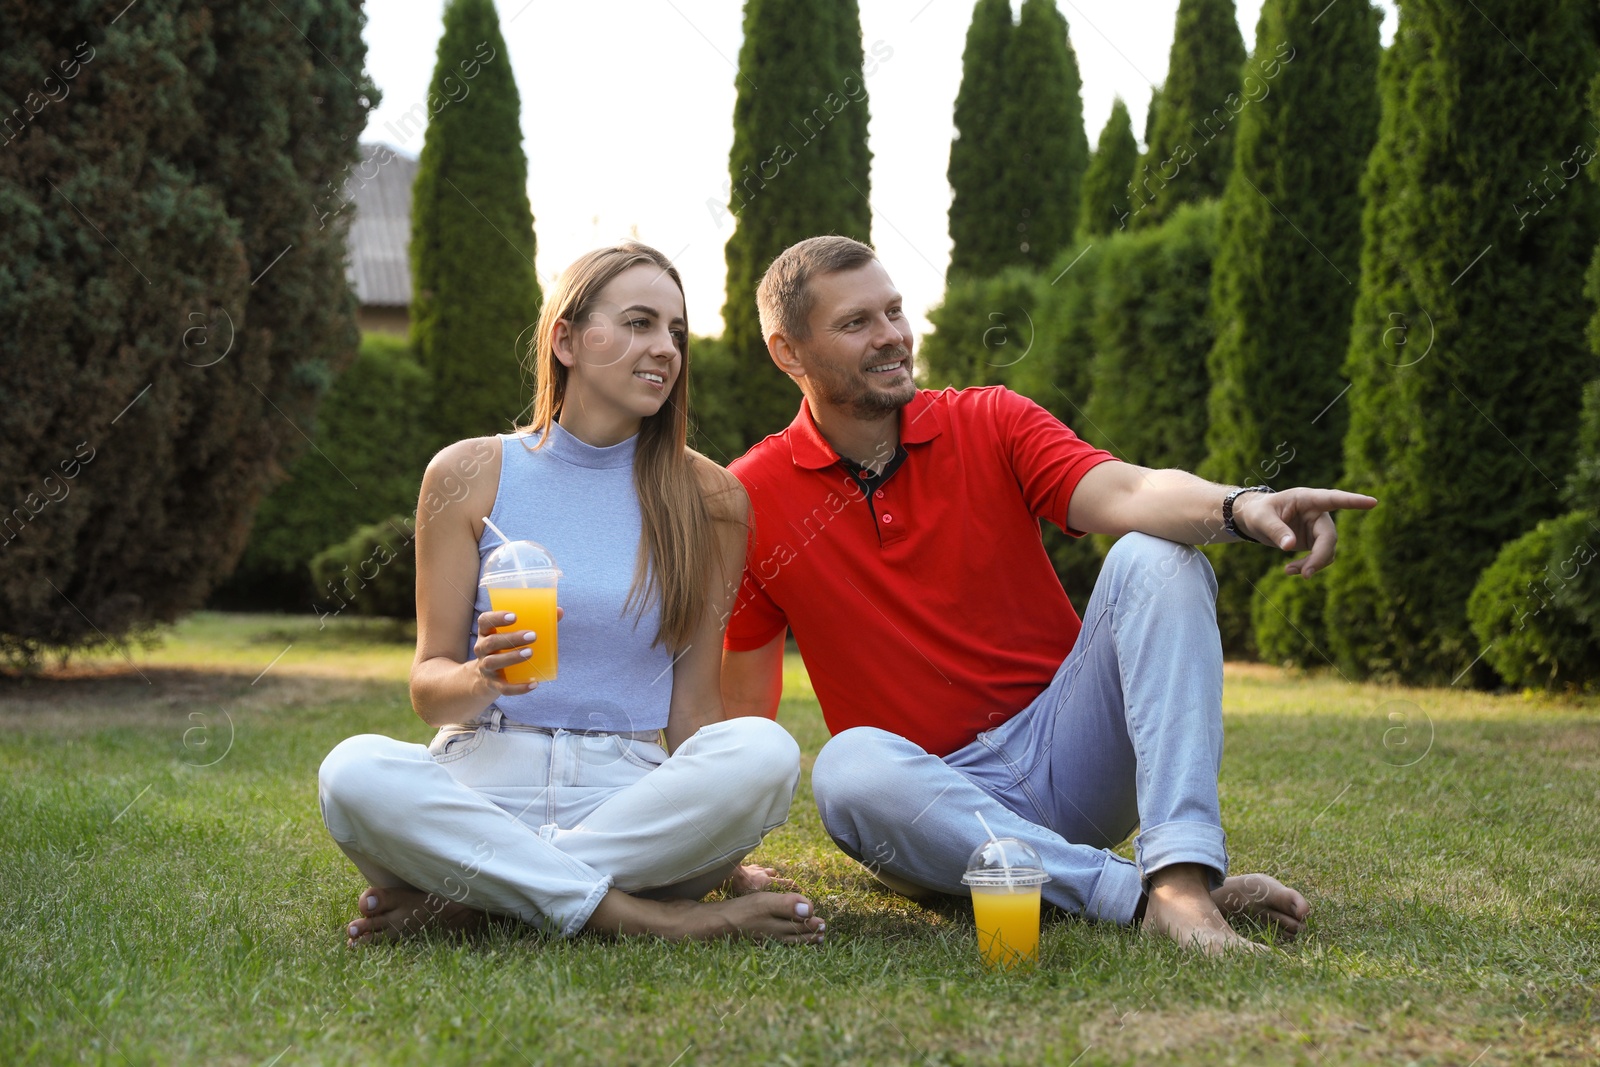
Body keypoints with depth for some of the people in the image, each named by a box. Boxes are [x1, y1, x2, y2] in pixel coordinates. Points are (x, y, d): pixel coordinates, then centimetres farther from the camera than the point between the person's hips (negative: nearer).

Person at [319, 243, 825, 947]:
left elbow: (693, 703, 6)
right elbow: (429, 690, 5)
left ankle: (459, 900, -24)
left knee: (766, 751, -30)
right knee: (353, 771, -32)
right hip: (485, 777, -1)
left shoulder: (708, 498, 7)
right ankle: (653, 920, -28)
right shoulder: (468, 475, 5)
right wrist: (481, 679, -19)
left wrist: (717, 848, -6)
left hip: (630, 793, 1)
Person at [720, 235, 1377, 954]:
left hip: (1067, 744, 2)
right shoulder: (753, 499, -1)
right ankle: (1141, 893, -36)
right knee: (848, 767, -35)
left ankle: (1182, 877, -36)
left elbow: (1127, 495, -17)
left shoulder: (990, 423, 2)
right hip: (934, 791, -1)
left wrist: (1240, 507, -38)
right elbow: (744, 702, 6)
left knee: (1156, 555, -21)